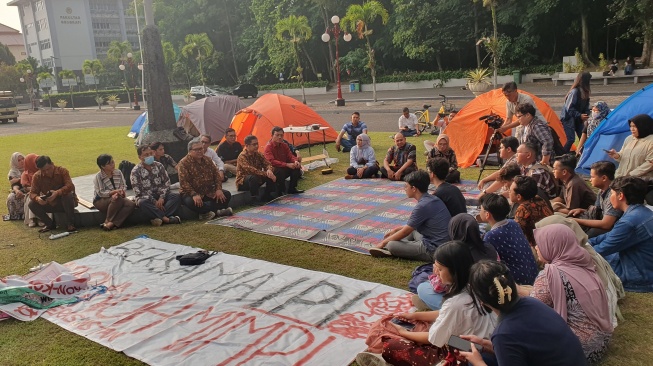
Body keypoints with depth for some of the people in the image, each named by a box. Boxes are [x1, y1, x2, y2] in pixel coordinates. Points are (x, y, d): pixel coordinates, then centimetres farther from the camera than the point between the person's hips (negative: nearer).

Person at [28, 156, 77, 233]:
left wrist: (57, 193, -47)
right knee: (32, 204, -19)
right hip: (50, 205, 4)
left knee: (68, 195, -36)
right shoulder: (37, 176, -8)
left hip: (64, 203, -3)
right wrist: (37, 198, -35)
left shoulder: (62, 171, -16)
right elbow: (32, 193, -10)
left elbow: (70, 186, -29)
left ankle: (70, 224, -22)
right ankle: (50, 224, 0)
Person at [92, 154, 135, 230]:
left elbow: (124, 185, 6)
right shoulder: (98, 177, -10)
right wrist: (115, 191, -29)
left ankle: (111, 224, -34)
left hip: (118, 198, 5)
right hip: (100, 201, -5)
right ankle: (107, 221, -21)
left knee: (131, 204, -26)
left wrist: (122, 191, -19)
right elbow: (101, 193, -17)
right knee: (116, 198, -38)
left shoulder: (118, 172, 5)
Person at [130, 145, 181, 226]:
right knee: (142, 202, -38)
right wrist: (154, 202, -21)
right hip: (145, 197, -3)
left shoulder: (159, 166, 6)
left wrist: (162, 197, -15)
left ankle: (159, 218, -41)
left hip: (160, 196, 3)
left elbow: (166, 183, 2)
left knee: (176, 196, -24)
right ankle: (166, 218, -42)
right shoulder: (135, 171, -6)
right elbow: (138, 192, -13)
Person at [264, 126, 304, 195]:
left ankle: (292, 189, -1)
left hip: (284, 168, 7)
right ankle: (281, 193, -22)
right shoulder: (268, 147, -17)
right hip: (273, 171, -7)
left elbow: (290, 156, 3)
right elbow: (271, 161, -29)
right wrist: (287, 165, -35)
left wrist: (295, 161, -23)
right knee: (280, 171, -38)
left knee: (296, 168, -15)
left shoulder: (284, 145, 5)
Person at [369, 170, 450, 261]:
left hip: (434, 251, -10)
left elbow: (405, 232, -10)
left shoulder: (422, 206, -20)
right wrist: (396, 229, 24)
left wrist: (384, 242, 3)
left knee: (391, 245, -17)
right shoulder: (432, 199, 8)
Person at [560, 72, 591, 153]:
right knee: (571, 139, -14)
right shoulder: (574, 91, -22)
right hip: (568, 118, -8)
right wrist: (580, 115, -23)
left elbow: (586, 106, 11)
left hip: (577, 118, 8)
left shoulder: (584, 91, 3)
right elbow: (569, 108, -23)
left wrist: (586, 115, -6)